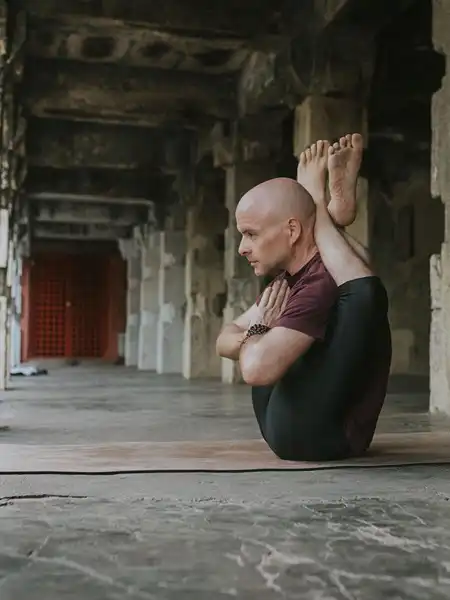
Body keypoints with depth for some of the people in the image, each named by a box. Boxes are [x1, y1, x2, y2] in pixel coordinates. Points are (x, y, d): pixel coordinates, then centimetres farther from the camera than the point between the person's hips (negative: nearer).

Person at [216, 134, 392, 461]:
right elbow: (225, 339, 13)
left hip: (312, 435, -10)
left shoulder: (322, 282, -19)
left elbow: (256, 369, -32)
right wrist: (257, 341, -9)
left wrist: (256, 331, -10)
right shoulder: (292, 276, 11)